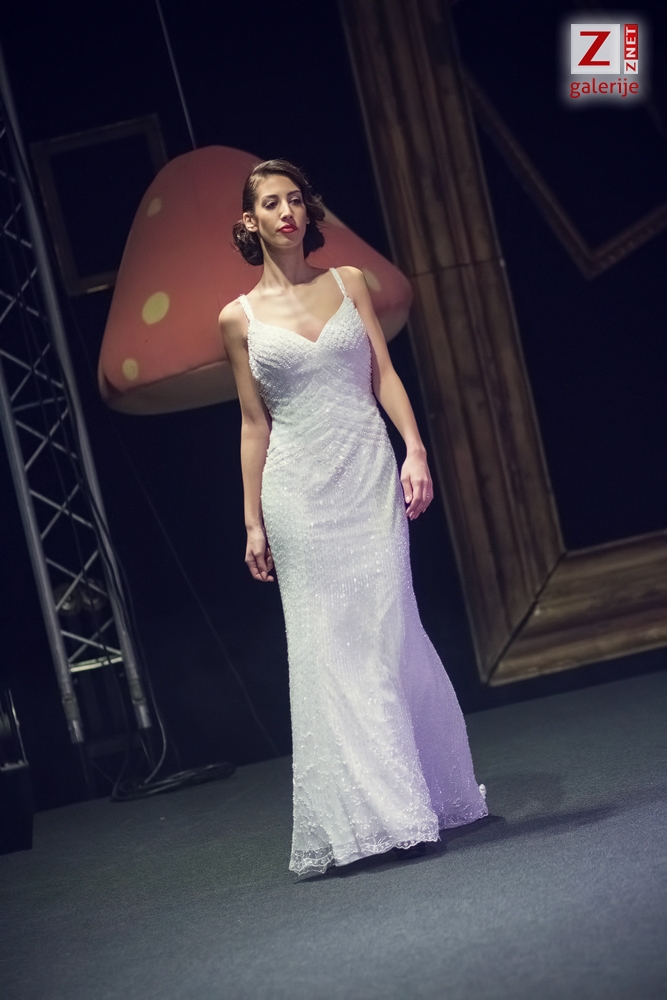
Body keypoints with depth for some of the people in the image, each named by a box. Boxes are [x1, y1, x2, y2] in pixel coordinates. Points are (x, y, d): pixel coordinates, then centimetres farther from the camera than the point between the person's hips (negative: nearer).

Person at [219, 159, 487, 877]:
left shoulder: (349, 282, 9)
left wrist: (415, 451, -9)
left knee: (386, 633, 0)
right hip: (298, 492, 0)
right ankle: (361, 814, 7)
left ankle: (412, 796, 15)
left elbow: (384, 375, 5)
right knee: (324, 648, 0)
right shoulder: (239, 318, 6)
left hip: (368, 474, 1)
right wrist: (253, 521, 6)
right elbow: (254, 423, 8)